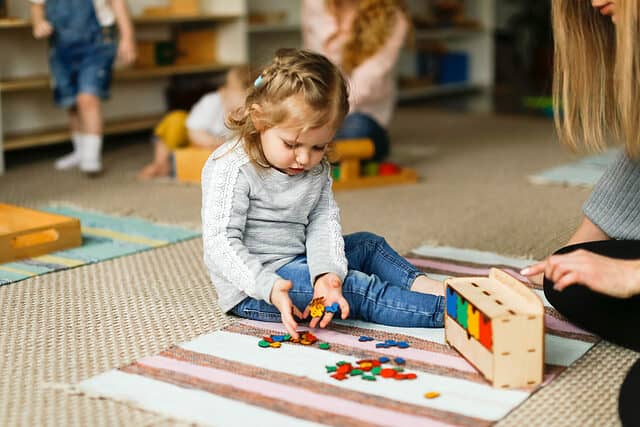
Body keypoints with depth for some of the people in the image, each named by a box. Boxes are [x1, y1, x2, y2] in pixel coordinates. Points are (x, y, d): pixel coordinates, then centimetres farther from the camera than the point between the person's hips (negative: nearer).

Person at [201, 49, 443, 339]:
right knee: (356, 286, -21)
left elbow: (323, 224, -5)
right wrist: (269, 287, -37)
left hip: (298, 264, 8)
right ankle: (443, 309, -21)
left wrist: (326, 272, -26)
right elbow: (221, 242, -24)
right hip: (252, 288, -8)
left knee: (367, 244, 13)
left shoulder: (317, 169, 3)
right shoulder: (232, 170, -20)